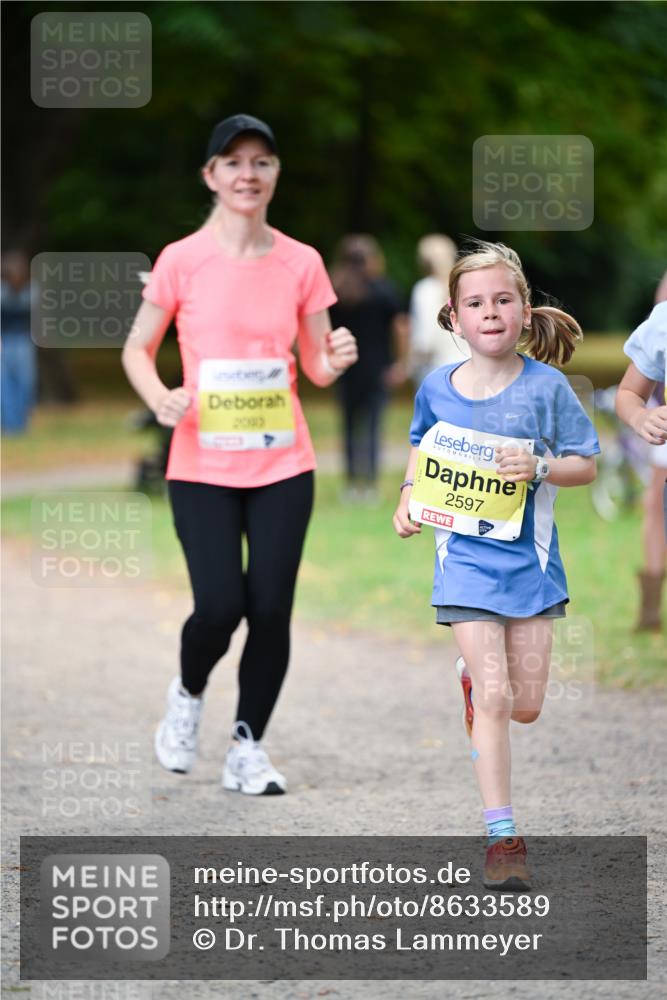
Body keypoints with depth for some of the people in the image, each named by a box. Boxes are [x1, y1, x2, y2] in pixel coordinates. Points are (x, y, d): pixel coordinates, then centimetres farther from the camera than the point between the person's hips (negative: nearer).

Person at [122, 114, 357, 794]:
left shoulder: (300, 264, 3)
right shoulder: (182, 261, -4)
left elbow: (316, 368, 10)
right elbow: (136, 349, 4)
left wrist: (336, 360, -13)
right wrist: (160, 398, -16)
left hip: (282, 467, 2)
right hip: (202, 468, -2)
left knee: (271, 610, -2)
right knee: (220, 606, -12)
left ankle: (247, 749, 14)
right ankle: (188, 695, 21)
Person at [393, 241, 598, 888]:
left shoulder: (545, 387, -8)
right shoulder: (437, 387, -2)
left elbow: (586, 465, -2)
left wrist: (539, 467, -21)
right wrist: (408, 500, 2)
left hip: (529, 557, 1)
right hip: (466, 558, 0)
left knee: (526, 707, 6)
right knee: (494, 701, -9)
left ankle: (474, 678, 43)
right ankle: (501, 836, -2)